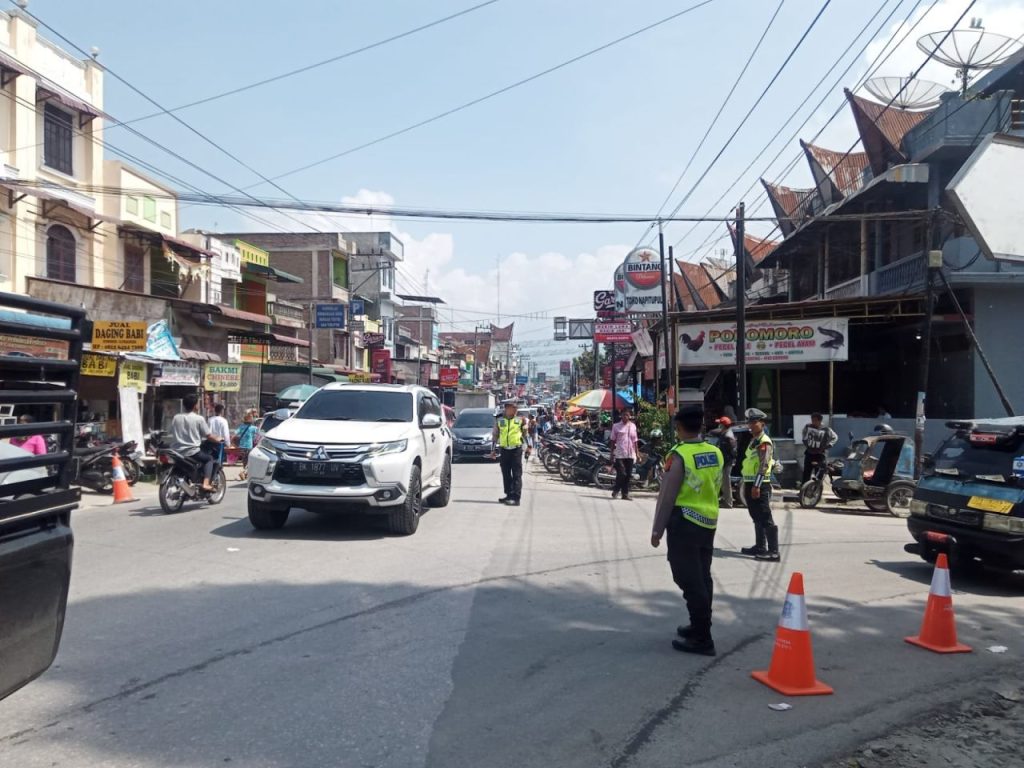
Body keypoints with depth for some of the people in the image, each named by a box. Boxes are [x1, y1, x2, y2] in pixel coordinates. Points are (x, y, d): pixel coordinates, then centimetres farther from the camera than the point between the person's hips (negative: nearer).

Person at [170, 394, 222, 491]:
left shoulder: (176, 418, 7)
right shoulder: (199, 418, -6)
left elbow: (172, 434, 16)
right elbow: (209, 436, -4)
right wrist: (218, 439, 16)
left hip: (176, 452, 5)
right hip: (192, 452, -5)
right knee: (209, 458, 18)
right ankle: (206, 483, -1)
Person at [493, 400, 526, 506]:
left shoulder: (520, 420, 4)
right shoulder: (500, 421, 7)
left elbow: (525, 434, 9)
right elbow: (495, 435, 14)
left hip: (516, 450, -3)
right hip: (504, 450, 3)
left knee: (516, 475, -5)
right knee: (506, 474, 10)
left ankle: (516, 498, -7)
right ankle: (509, 495, 22)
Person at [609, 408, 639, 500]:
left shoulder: (633, 426, 11)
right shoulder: (616, 426, 2)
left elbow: (635, 441, 14)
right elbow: (612, 440, 3)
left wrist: (637, 453, 10)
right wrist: (612, 453, -2)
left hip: (630, 454, 4)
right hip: (619, 454, -4)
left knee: (628, 475, 5)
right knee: (621, 474, -11)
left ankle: (625, 493, 14)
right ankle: (615, 490, 9)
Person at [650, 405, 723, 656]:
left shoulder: (679, 455, -16)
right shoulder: (716, 453, 6)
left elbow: (667, 496, -14)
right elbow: (717, 489, 14)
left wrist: (657, 529, -8)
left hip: (684, 522, -7)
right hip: (709, 521, 7)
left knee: (689, 580, -2)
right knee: (702, 577, 17)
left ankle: (702, 639, 1)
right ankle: (699, 627, 29)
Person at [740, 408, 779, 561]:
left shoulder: (764, 442, -13)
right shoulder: (753, 441, 18)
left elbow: (763, 465, -21)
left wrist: (757, 485, -26)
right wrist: (746, 484, 23)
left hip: (760, 485, -10)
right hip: (750, 484, 10)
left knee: (766, 519, -10)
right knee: (757, 518, 16)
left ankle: (773, 552, -9)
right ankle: (760, 547, 25)